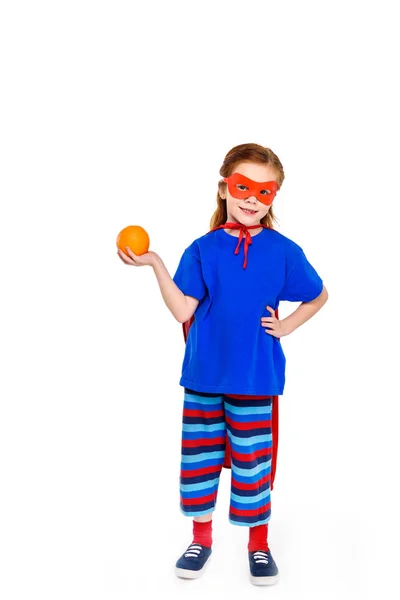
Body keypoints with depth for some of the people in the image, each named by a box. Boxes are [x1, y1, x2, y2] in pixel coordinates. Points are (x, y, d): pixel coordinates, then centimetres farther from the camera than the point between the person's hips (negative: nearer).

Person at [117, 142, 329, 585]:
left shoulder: (283, 251, -2)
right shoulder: (203, 249, -1)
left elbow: (319, 295, 13)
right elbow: (183, 311, -9)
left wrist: (285, 327, 1)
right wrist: (155, 264, -16)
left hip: (253, 377, -1)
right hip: (204, 374, 2)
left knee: (251, 461, 7)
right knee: (198, 458, 11)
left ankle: (259, 544, 30)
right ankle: (202, 537, 34)